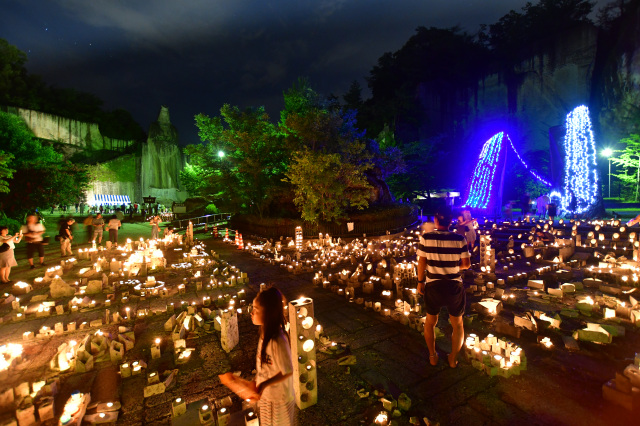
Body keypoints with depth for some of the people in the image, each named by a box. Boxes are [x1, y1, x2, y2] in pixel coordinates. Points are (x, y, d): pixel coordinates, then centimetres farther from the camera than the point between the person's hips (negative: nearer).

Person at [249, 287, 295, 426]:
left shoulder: (277, 341, -37)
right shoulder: (265, 333, -11)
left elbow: (288, 371, -27)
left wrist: (264, 385, -28)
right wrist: (257, 382, 7)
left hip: (278, 398, -7)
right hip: (265, 394, 7)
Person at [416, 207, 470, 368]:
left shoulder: (425, 238, -12)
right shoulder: (459, 239, -10)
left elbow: (421, 262, -7)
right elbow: (466, 264, -5)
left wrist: (420, 282, 6)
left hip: (433, 285, 0)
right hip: (454, 286, 1)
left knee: (430, 322, 23)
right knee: (457, 324, 24)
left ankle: (433, 356, 35)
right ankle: (453, 358, 35)